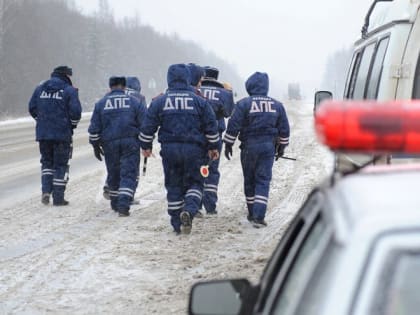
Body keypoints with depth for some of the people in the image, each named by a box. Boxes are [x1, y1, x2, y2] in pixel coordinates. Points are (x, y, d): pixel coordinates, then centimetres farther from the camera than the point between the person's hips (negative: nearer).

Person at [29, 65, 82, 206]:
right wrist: (72, 125, 6)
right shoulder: (69, 90, -5)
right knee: (61, 164, 4)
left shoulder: (40, 89, 9)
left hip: (43, 132, 4)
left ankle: (46, 191, 0)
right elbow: (76, 111, -12)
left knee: (47, 162, 17)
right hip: (62, 134, -4)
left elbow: (32, 108, 9)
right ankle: (58, 198, 4)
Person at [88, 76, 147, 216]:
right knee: (128, 174, -3)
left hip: (109, 143, 2)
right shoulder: (134, 102, 2)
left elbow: (94, 128, 6)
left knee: (113, 175, 15)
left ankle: (116, 204, 26)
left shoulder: (101, 104, 5)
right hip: (130, 142, -2)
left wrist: (96, 146, 15)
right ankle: (124, 204, -18)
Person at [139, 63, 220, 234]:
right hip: (193, 149, -1)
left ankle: (177, 224, 13)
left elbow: (148, 126, 4)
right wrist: (213, 147, 14)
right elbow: (211, 126, 3)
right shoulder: (199, 101, 0)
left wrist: (146, 146, 18)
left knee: (173, 186, 11)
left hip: (169, 149, 1)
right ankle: (189, 210, -19)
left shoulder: (159, 101, 2)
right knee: (195, 182, 9)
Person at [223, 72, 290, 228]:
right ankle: (259, 216, -11)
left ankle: (253, 214, 21)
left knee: (249, 181, 13)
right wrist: (281, 147, 22)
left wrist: (228, 145, 1)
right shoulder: (277, 105, 6)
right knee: (263, 181, 1)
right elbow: (284, 129, 11)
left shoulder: (244, 104, -5)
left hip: (249, 146, -2)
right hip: (268, 146, 2)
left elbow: (233, 126, -8)